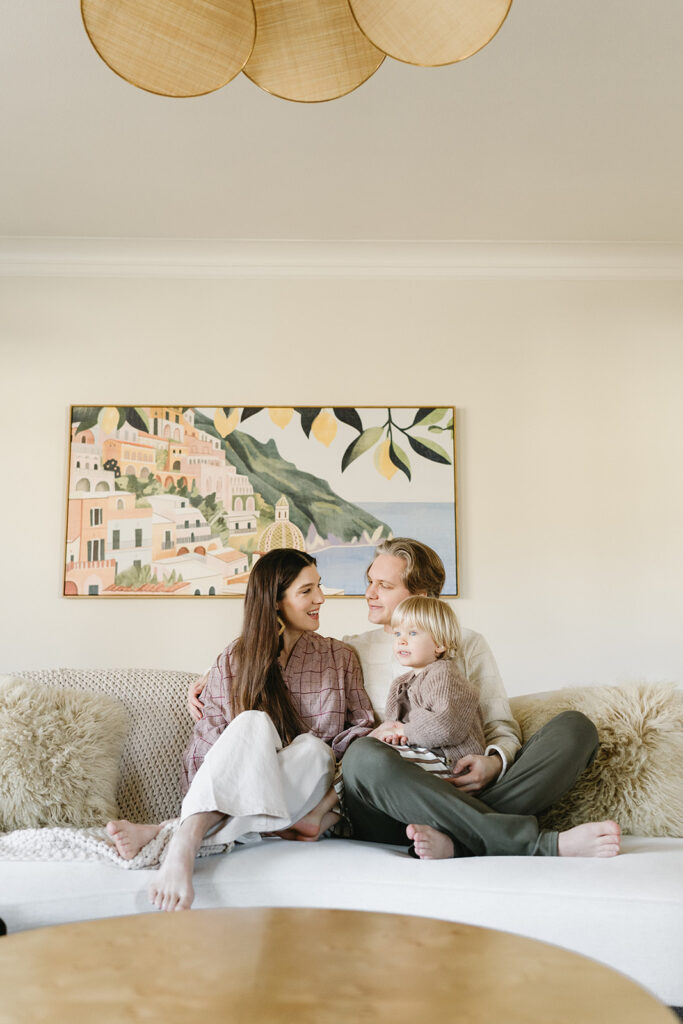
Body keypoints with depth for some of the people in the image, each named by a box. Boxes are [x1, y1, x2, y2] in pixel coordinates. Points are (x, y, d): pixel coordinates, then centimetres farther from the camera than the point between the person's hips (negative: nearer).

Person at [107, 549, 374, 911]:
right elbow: (207, 737, 2)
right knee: (254, 724, -32)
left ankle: (174, 836, -45)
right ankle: (185, 846, -52)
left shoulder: (341, 658, 13)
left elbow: (361, 726, 7)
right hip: (230, 799, -1)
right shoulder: (232, 662, 8)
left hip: (308, 794, 1)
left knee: (313, 747, -34)